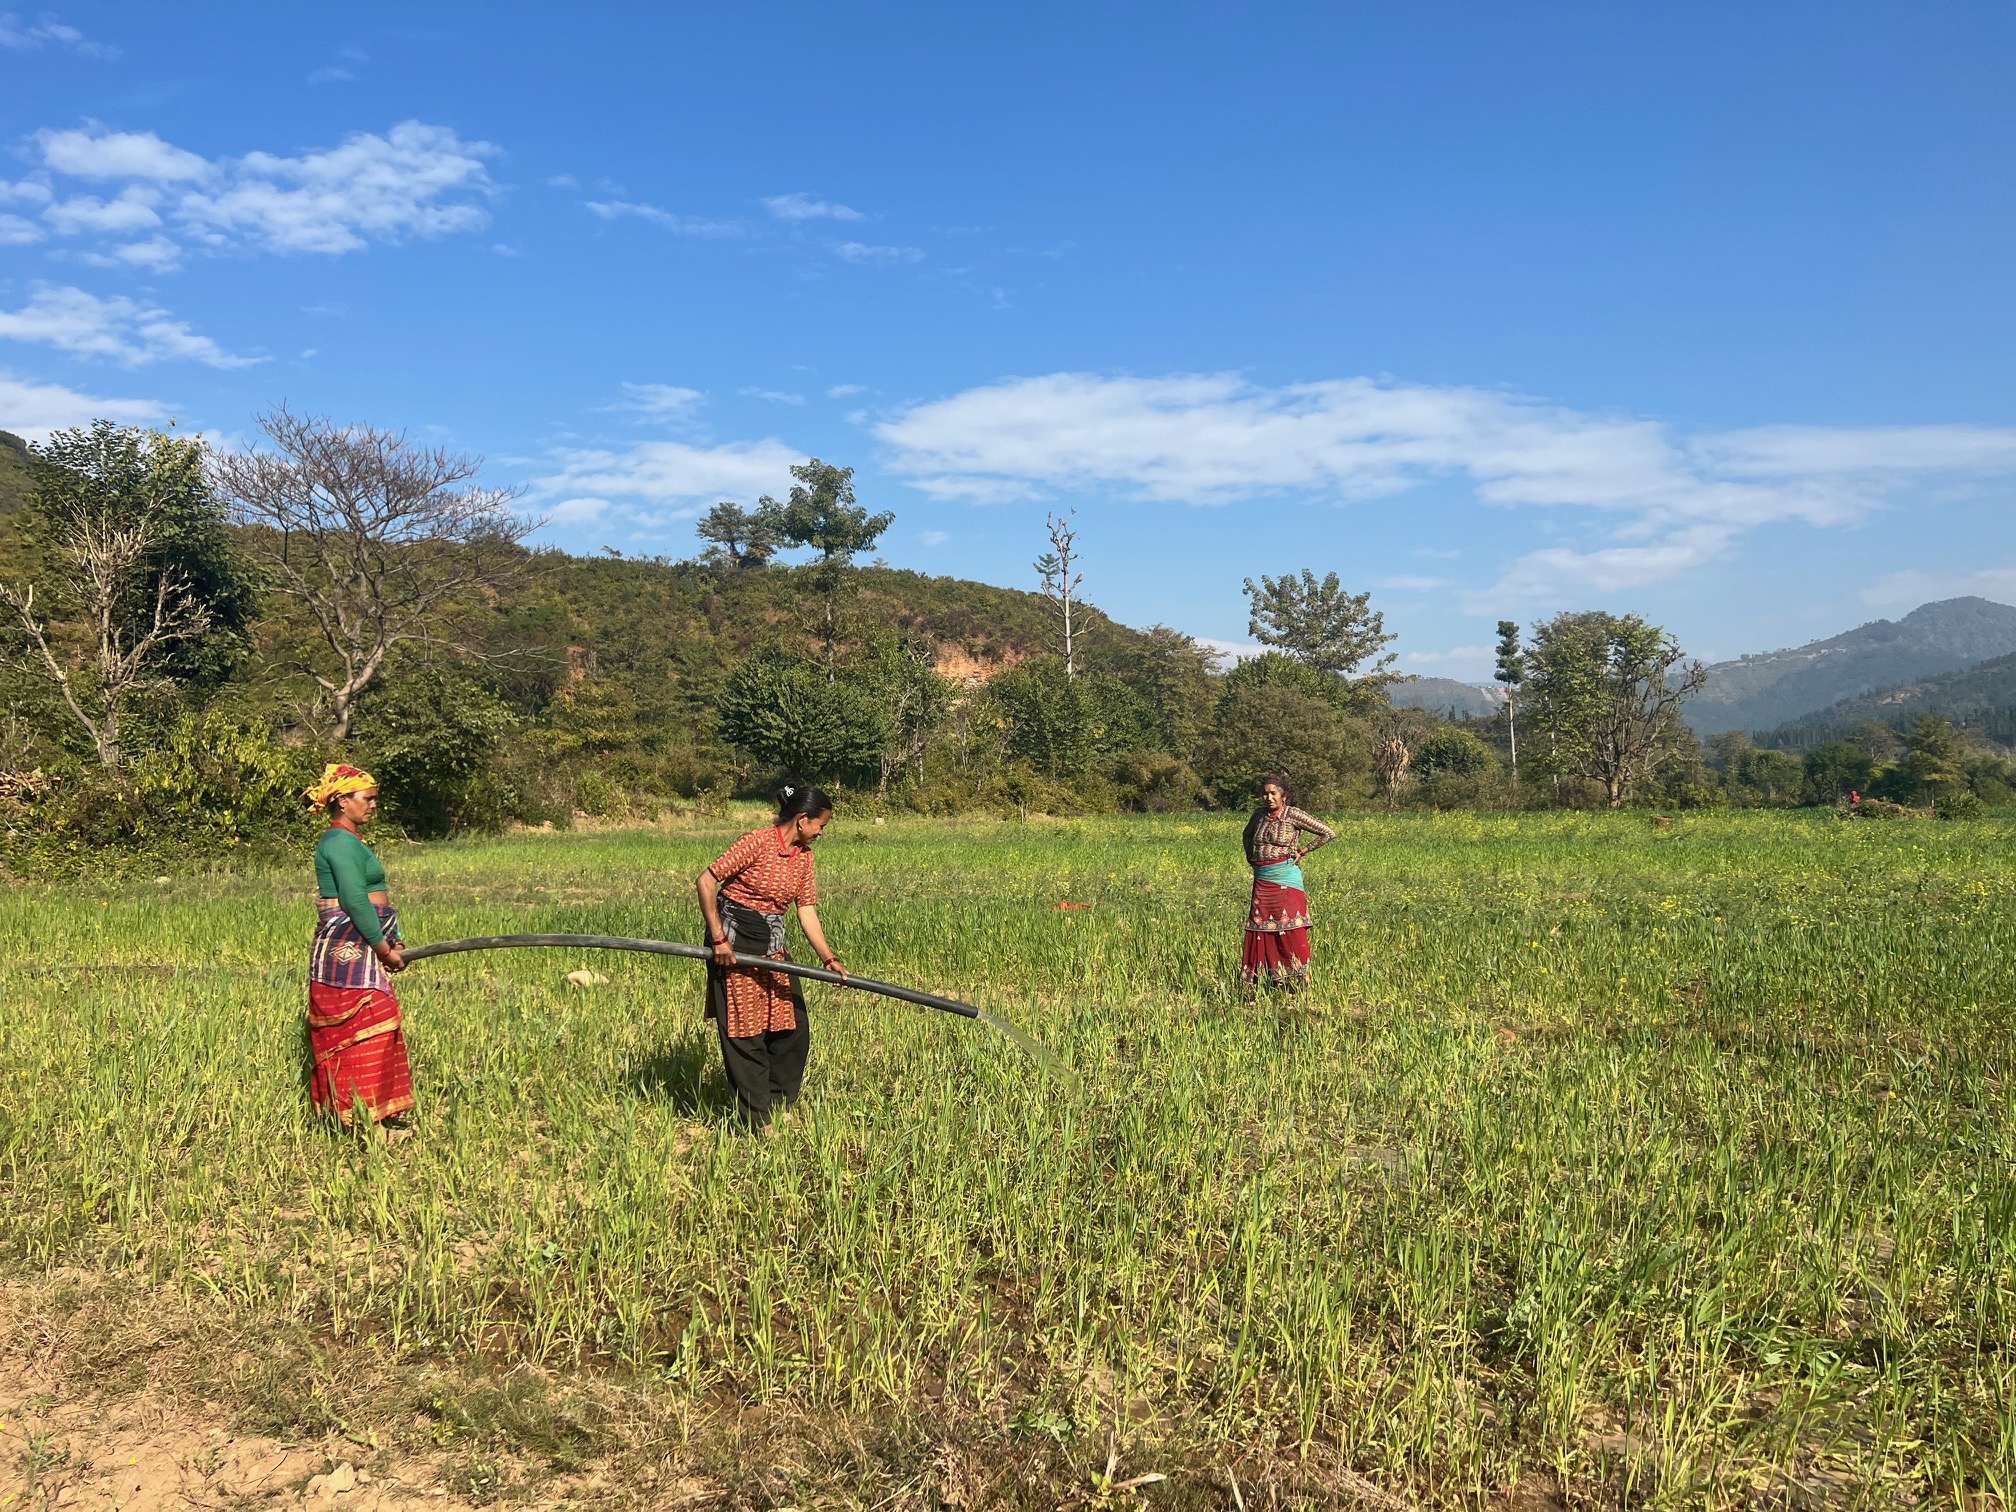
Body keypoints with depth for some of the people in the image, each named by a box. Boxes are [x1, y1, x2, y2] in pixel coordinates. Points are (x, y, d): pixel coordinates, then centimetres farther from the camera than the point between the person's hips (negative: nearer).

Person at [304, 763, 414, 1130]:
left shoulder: (346, 840, 20)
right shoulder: (342, 842, -13)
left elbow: (370, 896, 18)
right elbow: (354, 901, -20)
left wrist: (391, 943, 9)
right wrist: (385, 948, -14)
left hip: (357, 949, 10)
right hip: (348, 947, -10)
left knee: (378, 1028, 11)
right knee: (364, 1031, -8)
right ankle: (362, 1117, -4)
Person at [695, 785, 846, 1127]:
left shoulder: (804, 856, 6)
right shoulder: (757, 842, -18)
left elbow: (807, 910, 5)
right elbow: (705, 882, -18)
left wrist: (828, 958, -6)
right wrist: (718, 939, -19)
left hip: (773, 943, 8)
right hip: (734, 940, -8)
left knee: (793, 1026, 8)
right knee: (744, 1032, -1)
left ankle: (779, 1105, 25)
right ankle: (759, 1120, 9)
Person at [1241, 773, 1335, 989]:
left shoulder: (1293, 815, -7)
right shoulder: (1259, 814, 10)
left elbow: (1329, 833, -6)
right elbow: (1247, 835, 32)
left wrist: (1303, 851, -4)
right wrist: (1250, 857, 17)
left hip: (1286, 878, -5)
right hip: (1262, 881, 5)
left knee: (1291, 930, -6)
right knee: (1260, 929, 5)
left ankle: (1298, 978, 0)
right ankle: (1256, 980, 11)